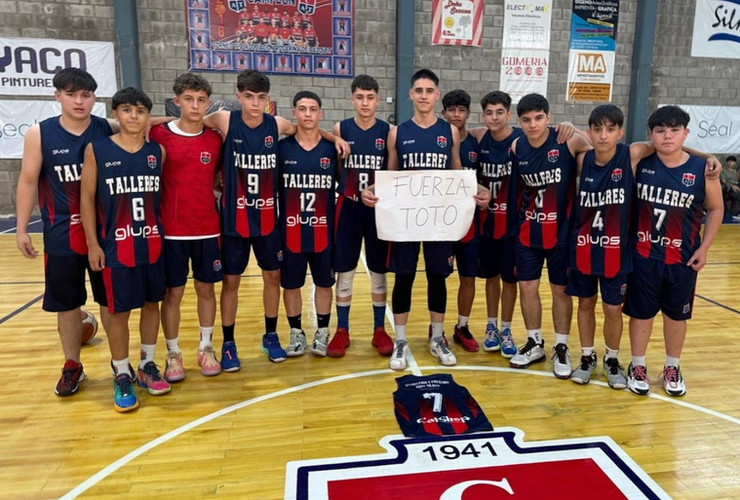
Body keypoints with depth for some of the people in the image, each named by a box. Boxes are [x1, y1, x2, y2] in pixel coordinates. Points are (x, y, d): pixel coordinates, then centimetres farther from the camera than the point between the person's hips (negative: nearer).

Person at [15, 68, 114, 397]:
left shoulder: (109, 130, -2)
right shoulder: (39, 134, -2)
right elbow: (28, 182, 1)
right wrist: (21, 229, 0)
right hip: (61, 235, 0)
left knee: (110, 300, 10)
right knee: (67, 304, 10)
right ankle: (72, 366, 27)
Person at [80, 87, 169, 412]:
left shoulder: (158, 152, 3)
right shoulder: (96, 149, -4)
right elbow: (87, 197, -2)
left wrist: (164, 232, 6)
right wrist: (93, 243, -6)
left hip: (153, 244, 3)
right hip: (116, 246, -3)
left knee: (152, 304, 12)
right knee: (119, 311, 4)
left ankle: (147, 366, 28)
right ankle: (121, 376, 19)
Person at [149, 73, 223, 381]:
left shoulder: (215, 139, 4)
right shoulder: (159, 135, -5)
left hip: (208, 229, 3)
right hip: (171, 230, -2)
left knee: (206, 288, 11)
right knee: (173, 292, 7)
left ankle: (206, 348, 27)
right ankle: (173, 354, 21)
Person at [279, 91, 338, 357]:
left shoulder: (332, 148, 1)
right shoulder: (282, 147, -1)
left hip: (323, 230, 1)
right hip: (291, 230, 0)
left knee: (324, 283, 11)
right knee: (290, 284, 9)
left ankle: (322, 333, 30)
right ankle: (296, 333, 29)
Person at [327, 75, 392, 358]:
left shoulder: (388, 132, 0)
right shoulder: (340, 129, 0)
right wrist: (348, 187, -7)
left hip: (379, 209, 0)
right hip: (348, 208, 0)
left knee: (379, 272, 8)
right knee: (344, 271, 6)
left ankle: (379, 330, 22)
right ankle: (342, 331, 20)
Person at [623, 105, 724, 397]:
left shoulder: (702, 170, -7)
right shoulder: (639, 163, -9)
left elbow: (716, 209, 3)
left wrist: (704, 247, -1)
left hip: (683, 259, 1)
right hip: (643, 256, -1)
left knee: (677, 314, 15)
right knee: (640, 312, 11)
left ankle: (672, 368, 34)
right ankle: (637, 366, 28)